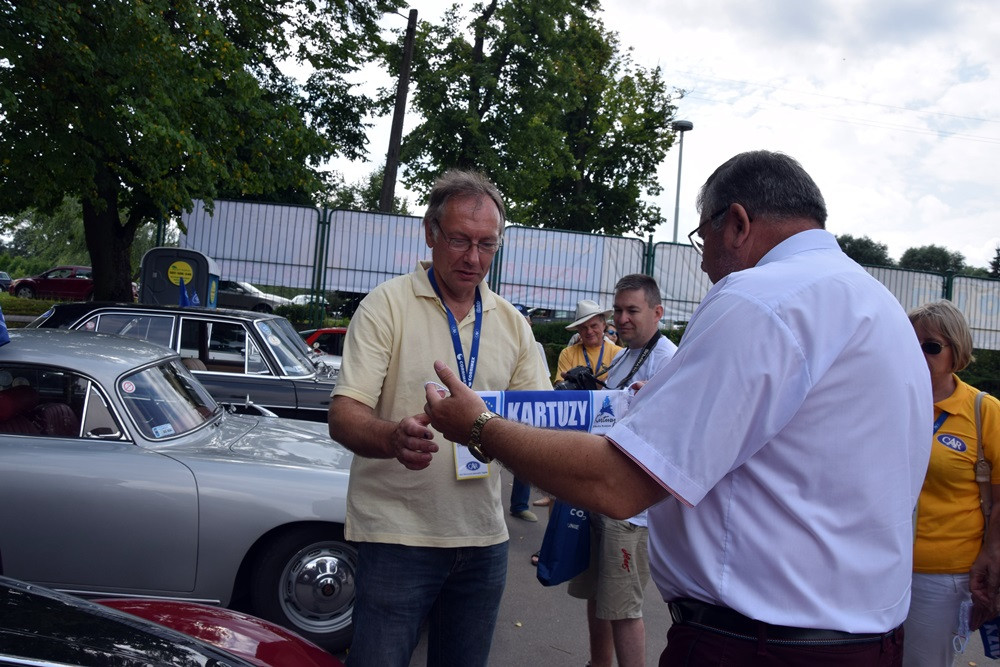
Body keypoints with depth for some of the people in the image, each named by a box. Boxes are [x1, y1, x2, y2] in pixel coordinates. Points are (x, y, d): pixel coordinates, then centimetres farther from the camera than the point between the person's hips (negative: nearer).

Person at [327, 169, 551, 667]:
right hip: (397, 533, -4)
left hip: (483, 537, 5)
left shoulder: (511, 322, 10)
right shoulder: (386, 305, -5)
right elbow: (343, 415, -14)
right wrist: (393, 438, -36)